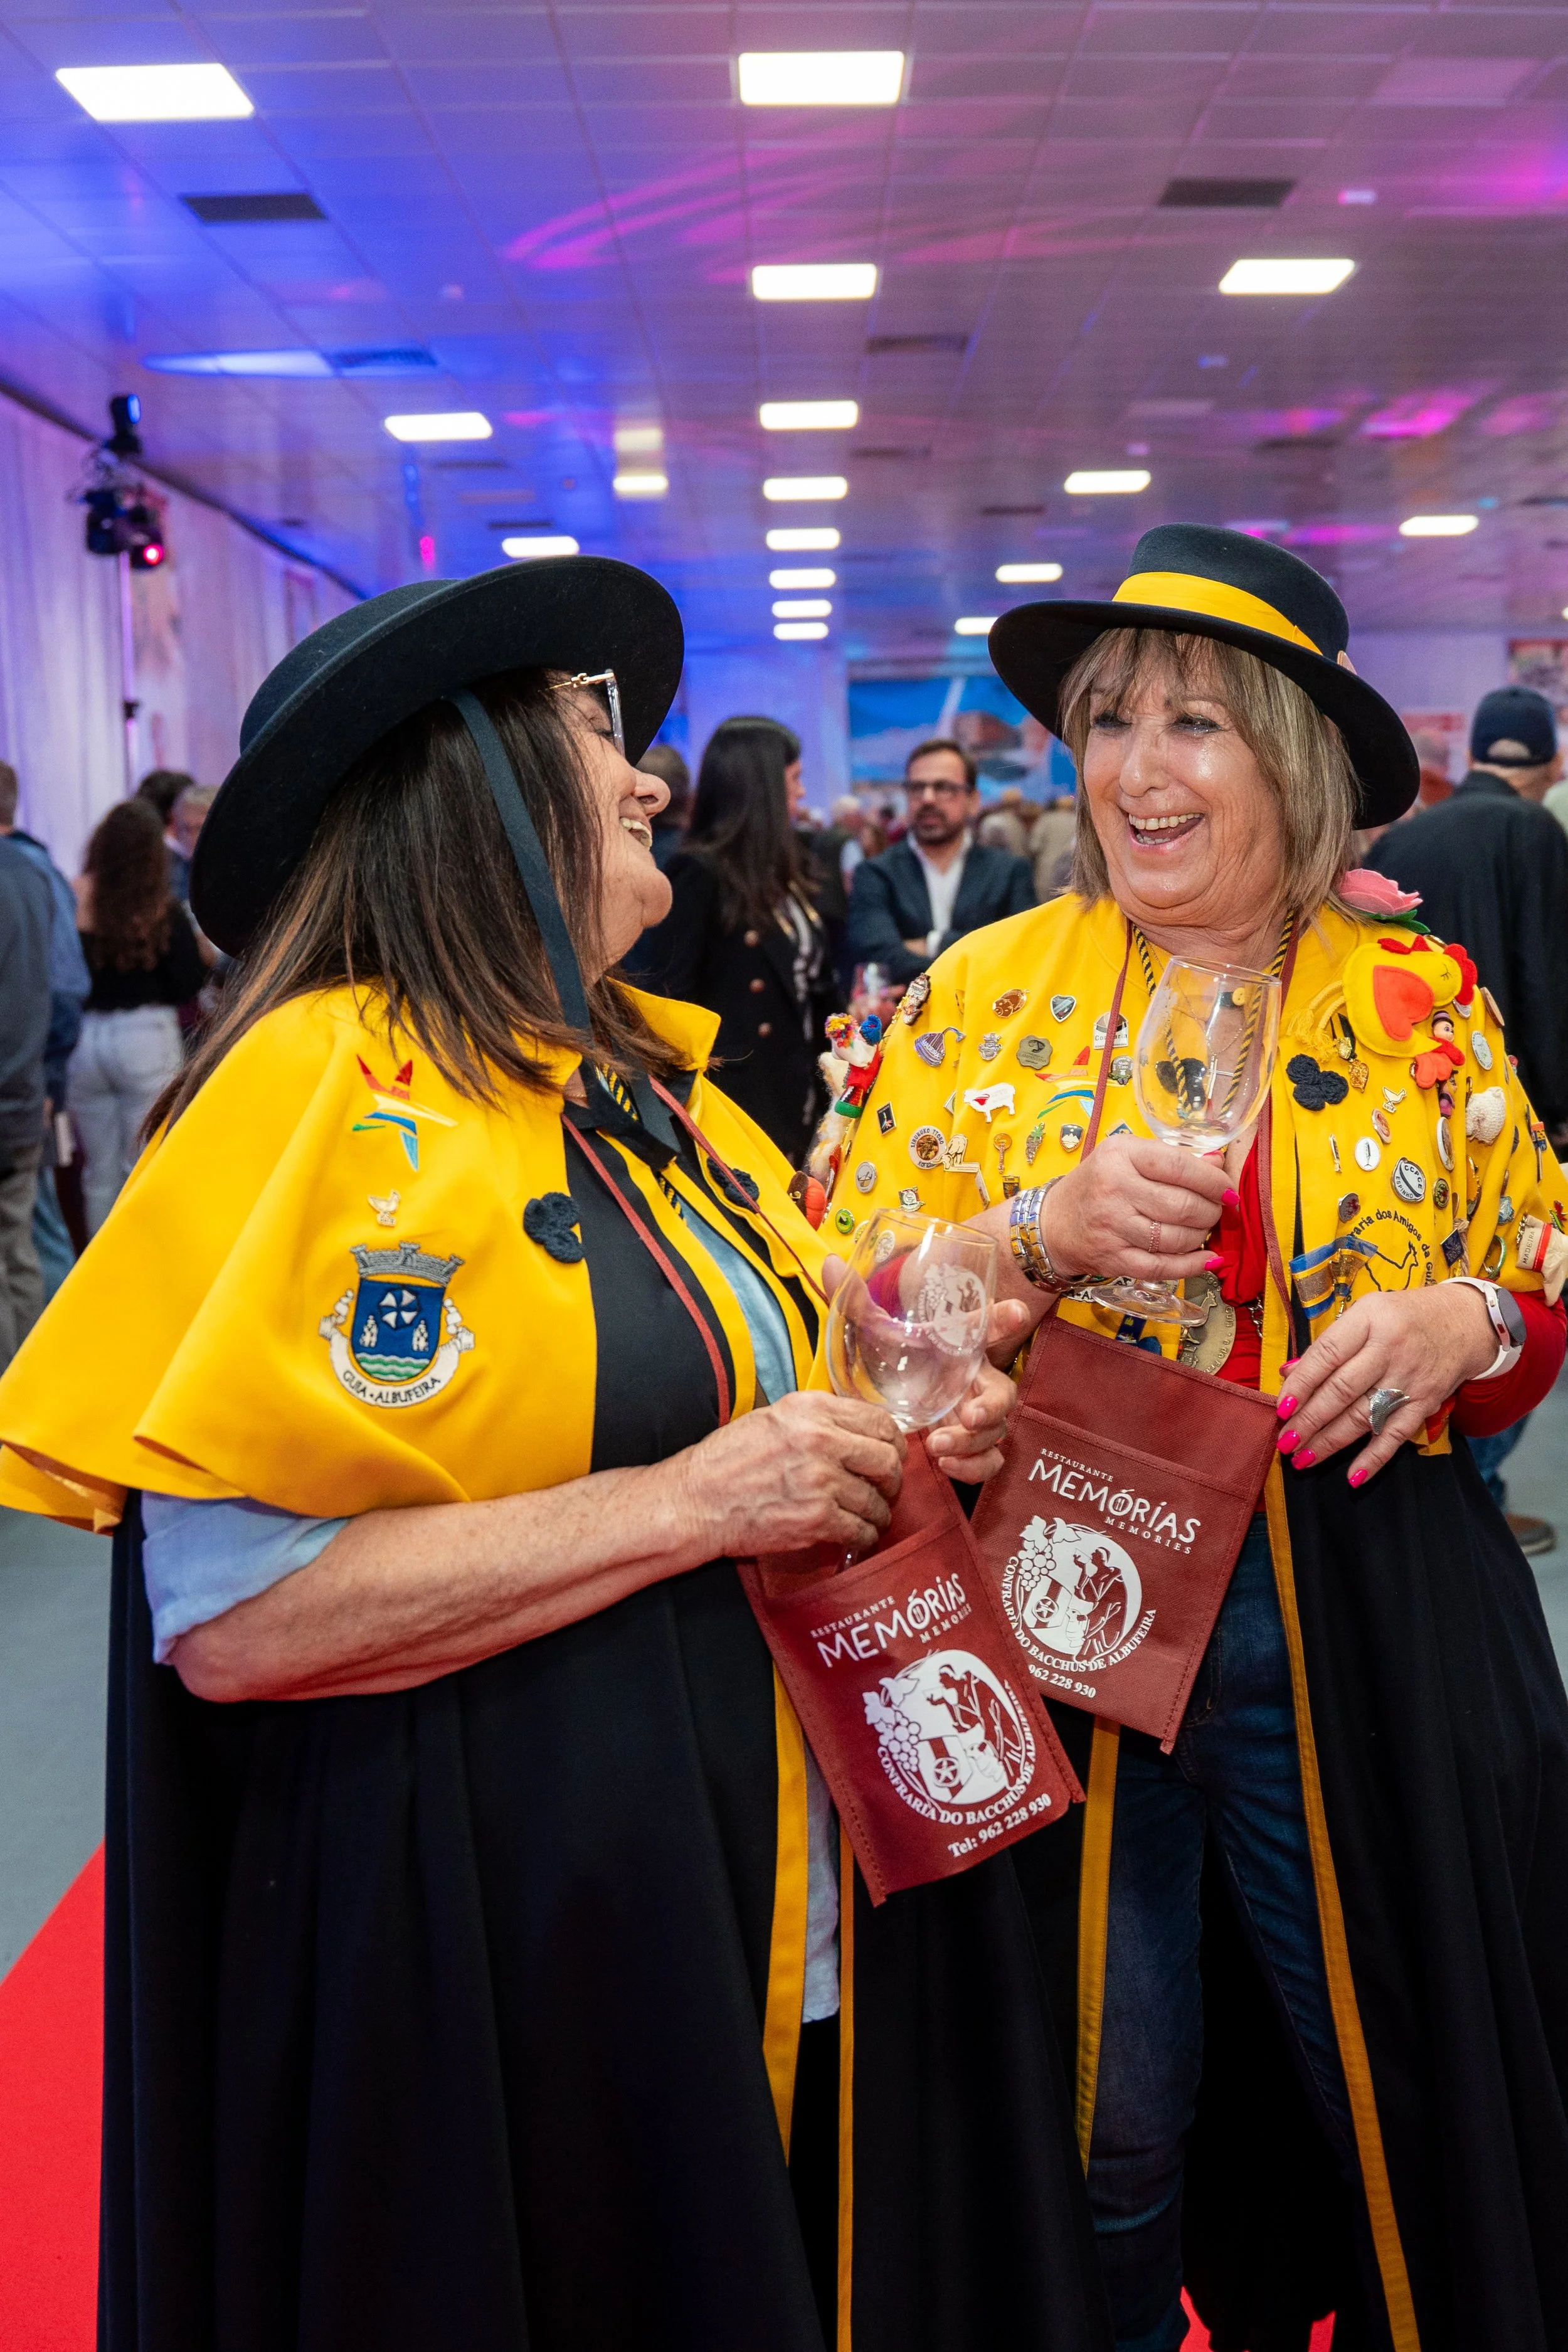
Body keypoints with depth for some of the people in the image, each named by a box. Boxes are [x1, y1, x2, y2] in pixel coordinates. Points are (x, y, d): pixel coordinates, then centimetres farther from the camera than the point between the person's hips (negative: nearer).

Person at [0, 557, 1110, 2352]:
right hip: (500, 1935, -7)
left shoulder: (650, 1080, 8)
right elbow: (228, 1612, -24)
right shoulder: (330, 1088, -17)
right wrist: (689, 1505, -23)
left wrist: (908, 1427, 0)